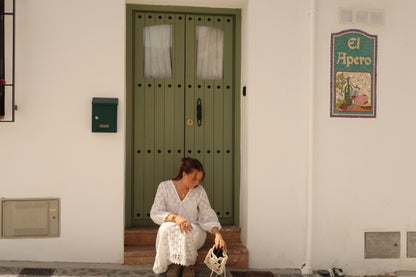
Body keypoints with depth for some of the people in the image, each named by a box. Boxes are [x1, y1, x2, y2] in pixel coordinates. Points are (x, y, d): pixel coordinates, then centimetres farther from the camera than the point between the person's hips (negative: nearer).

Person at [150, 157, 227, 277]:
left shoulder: (199, 191, -1)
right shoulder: (165, 187, -6)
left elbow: (208, 215, 0)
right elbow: (155, 213, -12)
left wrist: (217, 233, -19)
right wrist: (175, 217, -31)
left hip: (194, 232, 0)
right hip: (169, 233, 0)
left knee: (188, 231, -35)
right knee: (167, 227, -35)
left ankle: (189, 263, -12)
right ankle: (174, 262, -17)